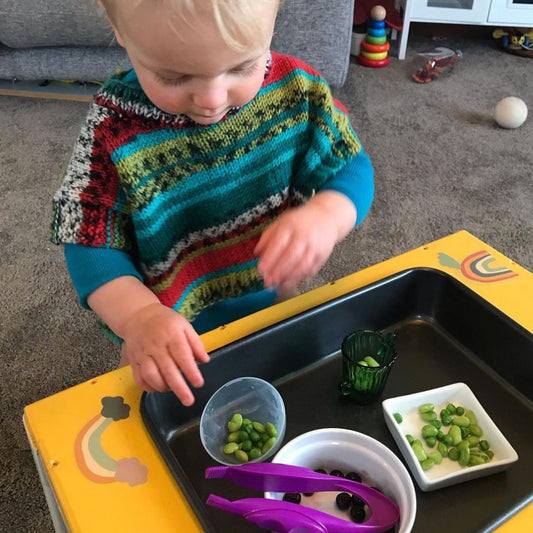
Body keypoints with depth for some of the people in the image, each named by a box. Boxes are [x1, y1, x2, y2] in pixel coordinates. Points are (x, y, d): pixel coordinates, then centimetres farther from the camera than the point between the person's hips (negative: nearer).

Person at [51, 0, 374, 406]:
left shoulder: (295, 89, -19)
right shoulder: (115, 130, -25)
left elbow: (353, 167, -13)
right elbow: (89, 244, -19)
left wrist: (326, 216, -37)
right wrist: (141, 318, -37)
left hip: (274, 299, 3)